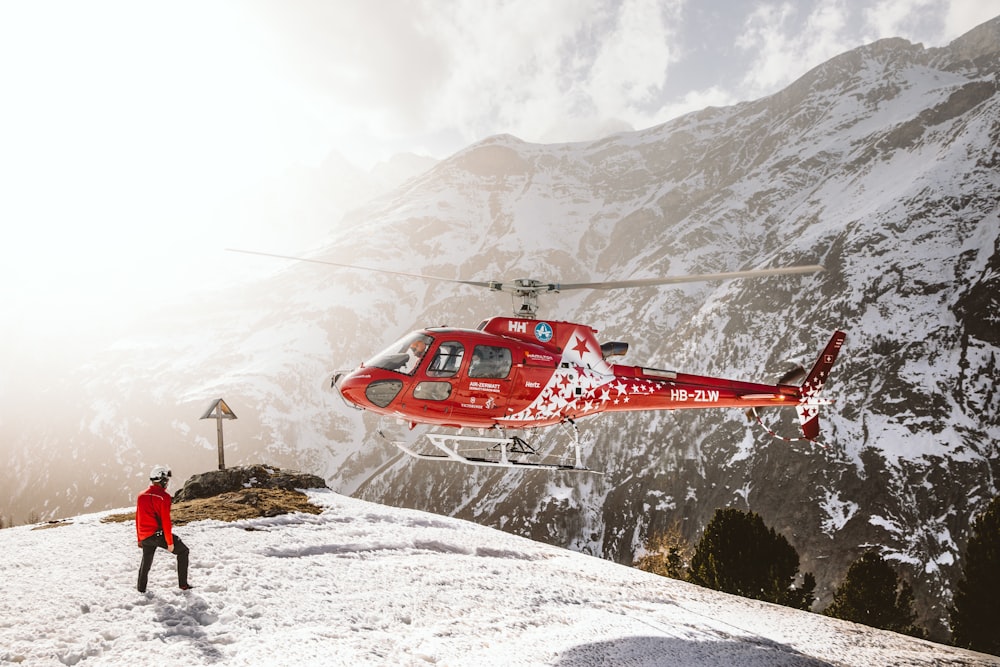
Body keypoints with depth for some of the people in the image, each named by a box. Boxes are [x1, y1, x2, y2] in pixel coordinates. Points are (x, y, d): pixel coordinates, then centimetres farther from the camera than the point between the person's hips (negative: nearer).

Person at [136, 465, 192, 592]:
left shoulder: (141, 496, 9)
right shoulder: (163, 497, -13)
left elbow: (138, 519, 16)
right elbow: (166, 521, -16)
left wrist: (139, 539, 25)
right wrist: (170, 542, -11)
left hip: (144, 537, 6)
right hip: (158, 534, -6)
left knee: (146, 561, 26)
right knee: (183, 551, 9)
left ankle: (141, 588, 37)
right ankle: (183, 584, 5)